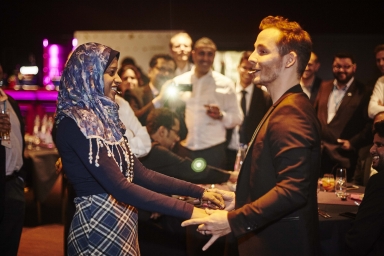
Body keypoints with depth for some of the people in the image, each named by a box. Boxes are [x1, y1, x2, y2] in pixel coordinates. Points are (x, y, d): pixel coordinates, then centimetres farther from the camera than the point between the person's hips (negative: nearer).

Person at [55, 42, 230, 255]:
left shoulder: (102, 117, 11)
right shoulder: (75, 122, -18)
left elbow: (139, 173, 9)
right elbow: (119, 187, -26)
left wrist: (198, 191, 3)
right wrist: (188, 211, -27)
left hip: (122, 225, 9)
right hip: (99, 226, -9)